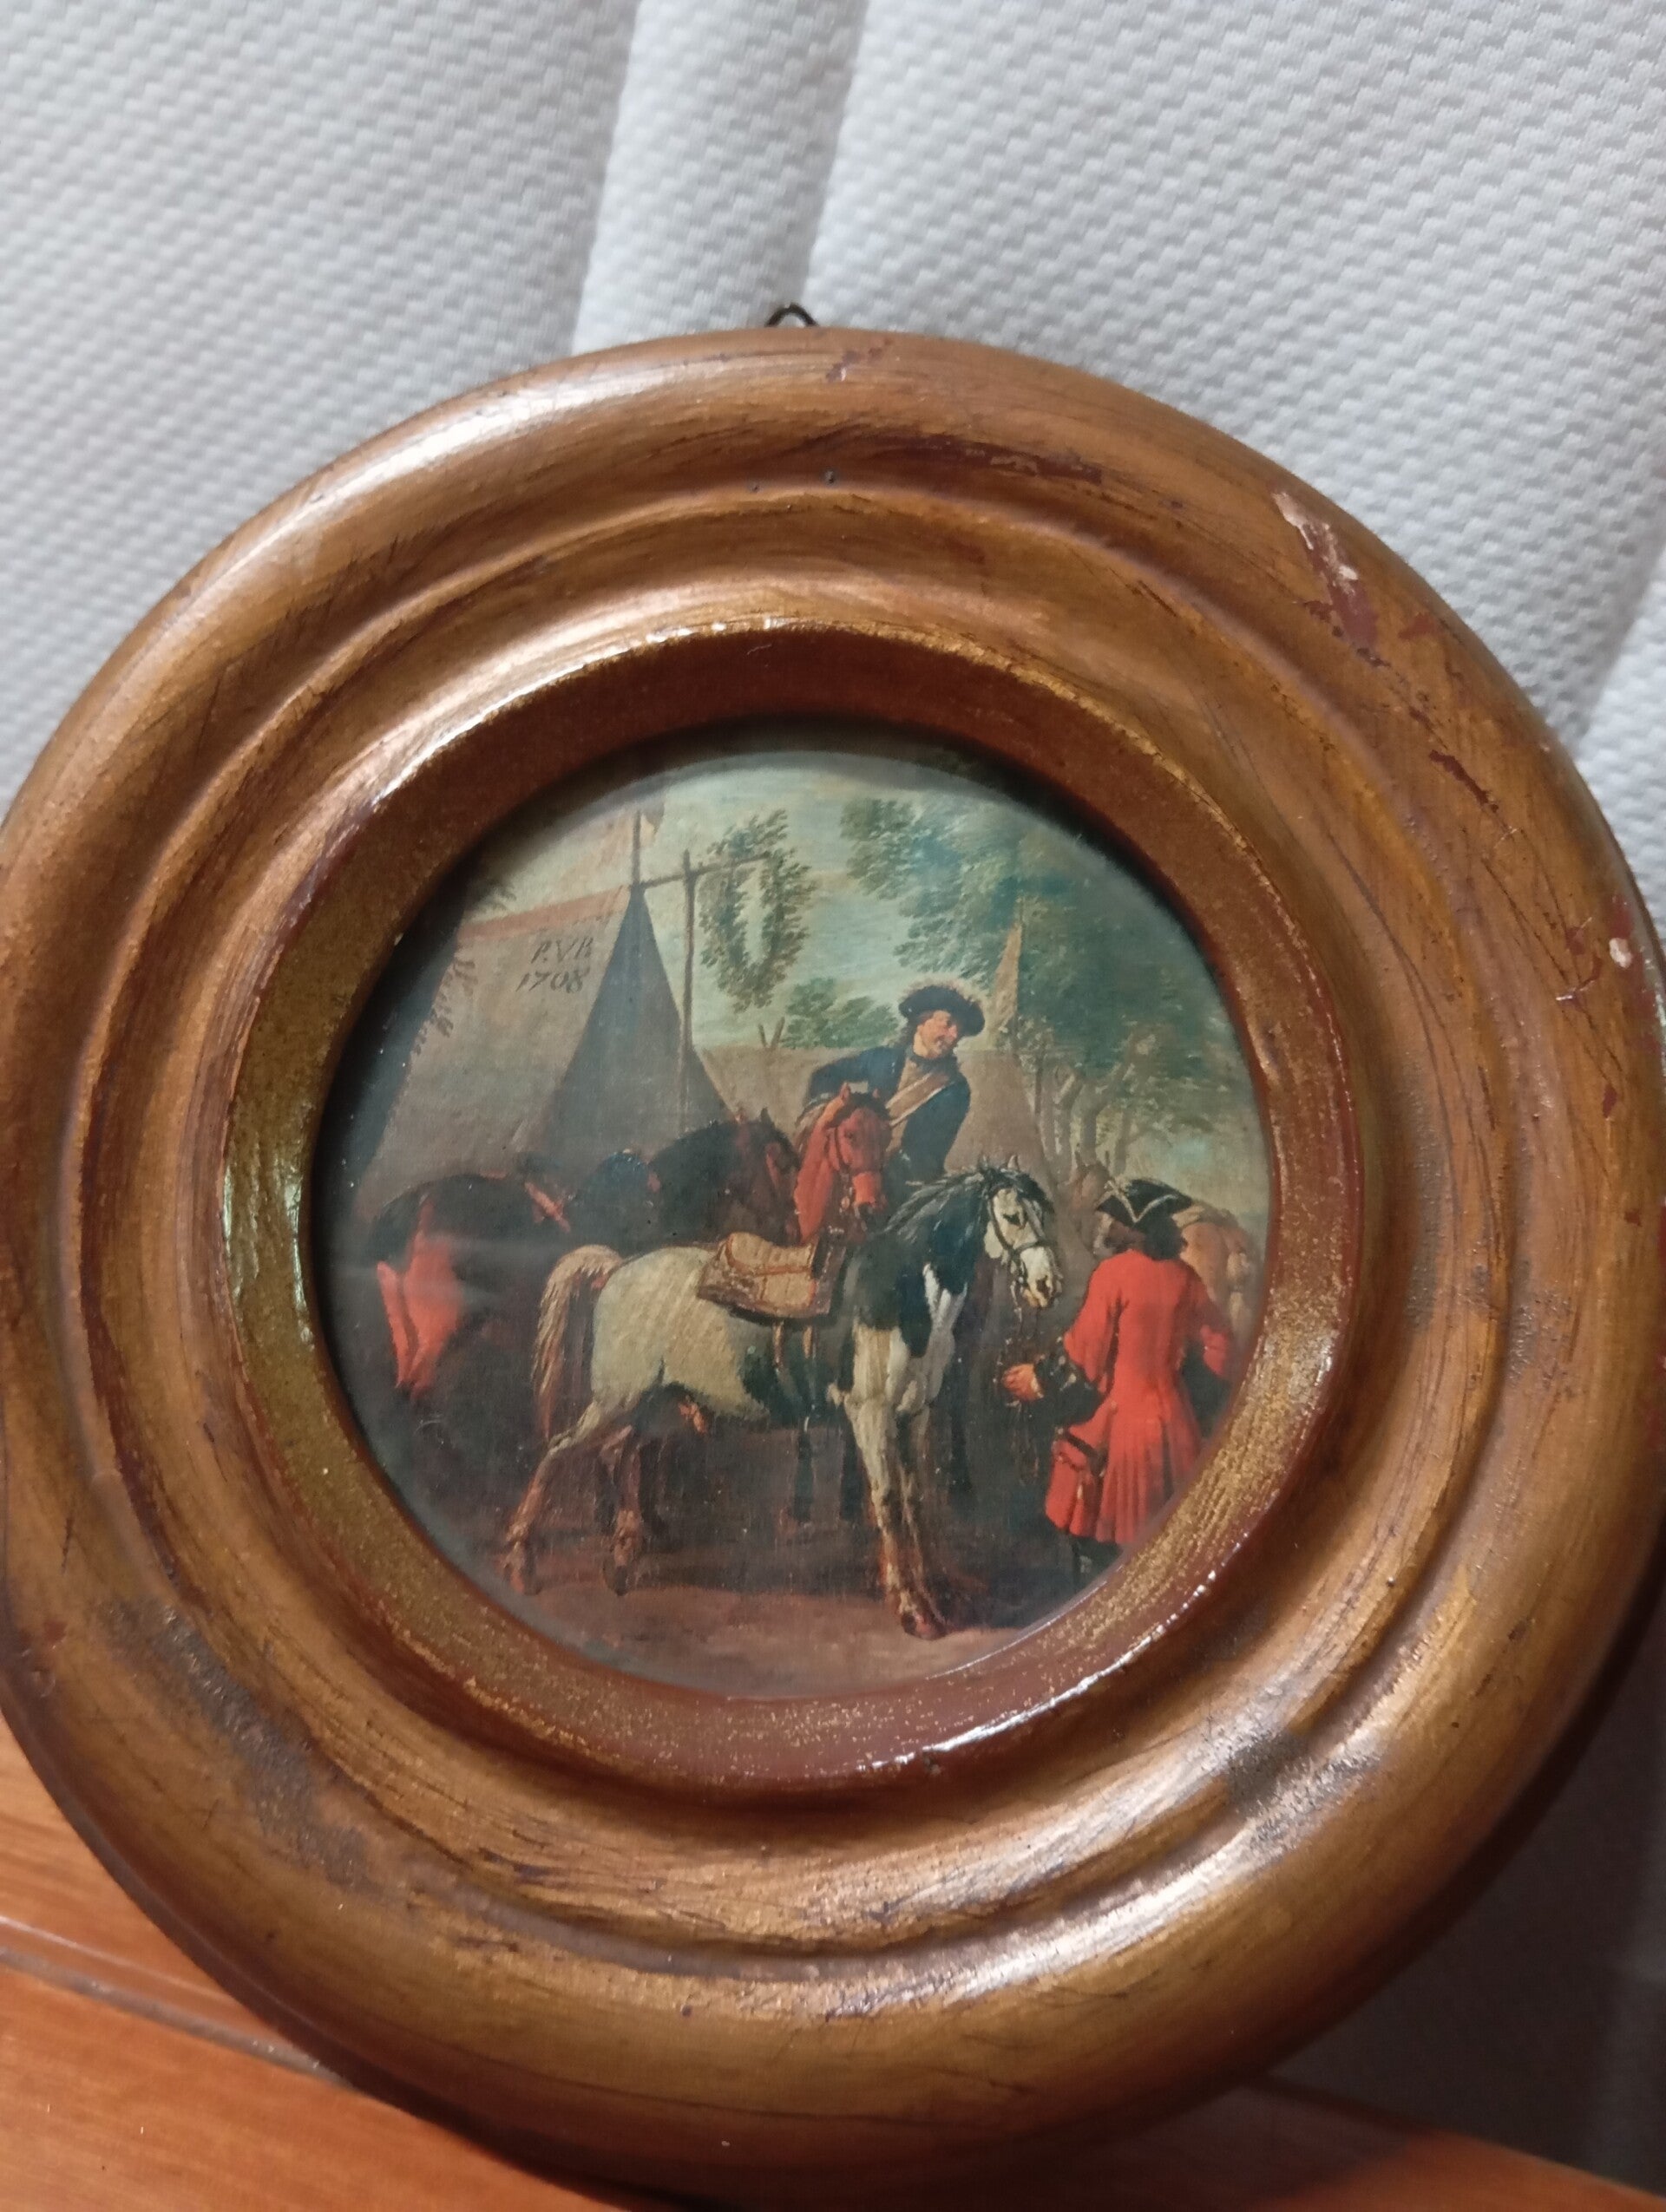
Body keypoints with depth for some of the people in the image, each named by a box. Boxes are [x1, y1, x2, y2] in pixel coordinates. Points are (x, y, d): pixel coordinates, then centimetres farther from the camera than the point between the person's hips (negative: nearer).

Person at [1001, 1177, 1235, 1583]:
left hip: (1114, 1424, -5)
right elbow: (1218, 1348, 8)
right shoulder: (1183, 1276, 3)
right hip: (1170, 1422, 6)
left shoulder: (1114, 1273, -12)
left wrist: (1033, 1381, 3)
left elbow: (1081, 1357, -10)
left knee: (1098, 1539, 4)